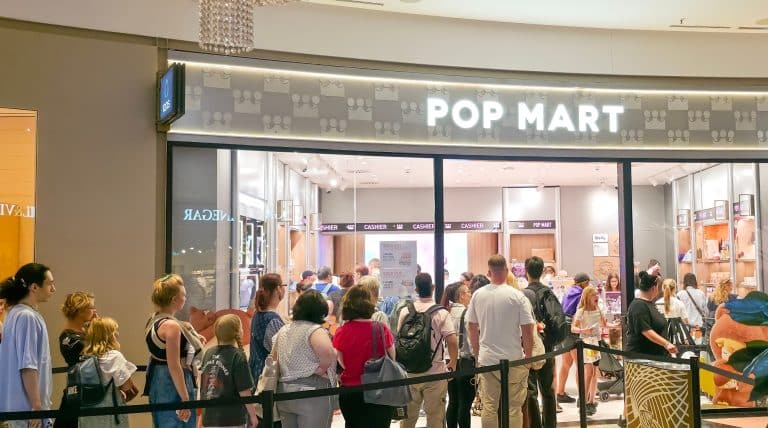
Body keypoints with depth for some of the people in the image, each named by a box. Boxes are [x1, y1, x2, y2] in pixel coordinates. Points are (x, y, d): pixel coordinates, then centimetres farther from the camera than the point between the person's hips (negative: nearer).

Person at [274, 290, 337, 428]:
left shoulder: (283, 330, 11)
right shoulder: (315, 330, -12)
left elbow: (275, 361, 18)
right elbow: (327, 351, -32)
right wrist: (323, 368, -15)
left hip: (284, 393, 7)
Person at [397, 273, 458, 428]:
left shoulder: (405, 312, -1)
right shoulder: (441, 313, -10)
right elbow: (452, 341, -16)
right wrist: (453, 363, 0)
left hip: (409, 373, 3)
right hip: (435, 373, -3)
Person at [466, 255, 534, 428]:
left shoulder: (478, 295, 0)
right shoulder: (517, 296, -10)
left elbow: (471, 328, 7)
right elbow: (527, 330, -9)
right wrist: (528, 356, 4)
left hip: (486, 360, 3)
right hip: (513, 359, -3)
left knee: (489, 407, 10)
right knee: (513, 408, 6)